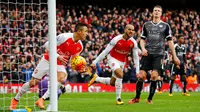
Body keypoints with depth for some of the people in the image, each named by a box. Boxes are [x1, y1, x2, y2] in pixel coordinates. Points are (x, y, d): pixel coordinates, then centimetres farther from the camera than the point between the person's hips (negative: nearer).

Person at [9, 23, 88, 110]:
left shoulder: (80, 47, -5)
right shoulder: (64, 37, -24)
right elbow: (47, 45, -19)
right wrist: (57, 56, -28)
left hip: (60, 64, 4)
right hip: (48, 60, -4)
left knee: (62, 78, -29)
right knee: (33, 82, 2)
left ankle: (42, 100, -26)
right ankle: (16, 99, 25)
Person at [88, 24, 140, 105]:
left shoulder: (133, 42, -12)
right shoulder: (117, 39, -24)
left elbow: (136, 57, -3)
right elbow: (105, 51, -19)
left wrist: (137, 71, -8)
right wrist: (95, 62, -19)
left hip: (122, 61, 5)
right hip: (113, 58, -5)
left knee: (112, 83, 7)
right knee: (120, 74, -31)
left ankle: (96, 79, 35)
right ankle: (118, 99, -21)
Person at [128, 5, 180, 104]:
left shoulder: (165, 26, 8)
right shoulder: (146, 25, 12)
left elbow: (170, 41, 8)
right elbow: (142, 39, 15)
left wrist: (174, 56, 5)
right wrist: (143, 48, -5)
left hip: (158, 54, -1)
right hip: (147, 54, 1)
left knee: (154, 75, -14)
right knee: (141, 76, -7)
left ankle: (150, 98, 1)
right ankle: (137, 98, 10)